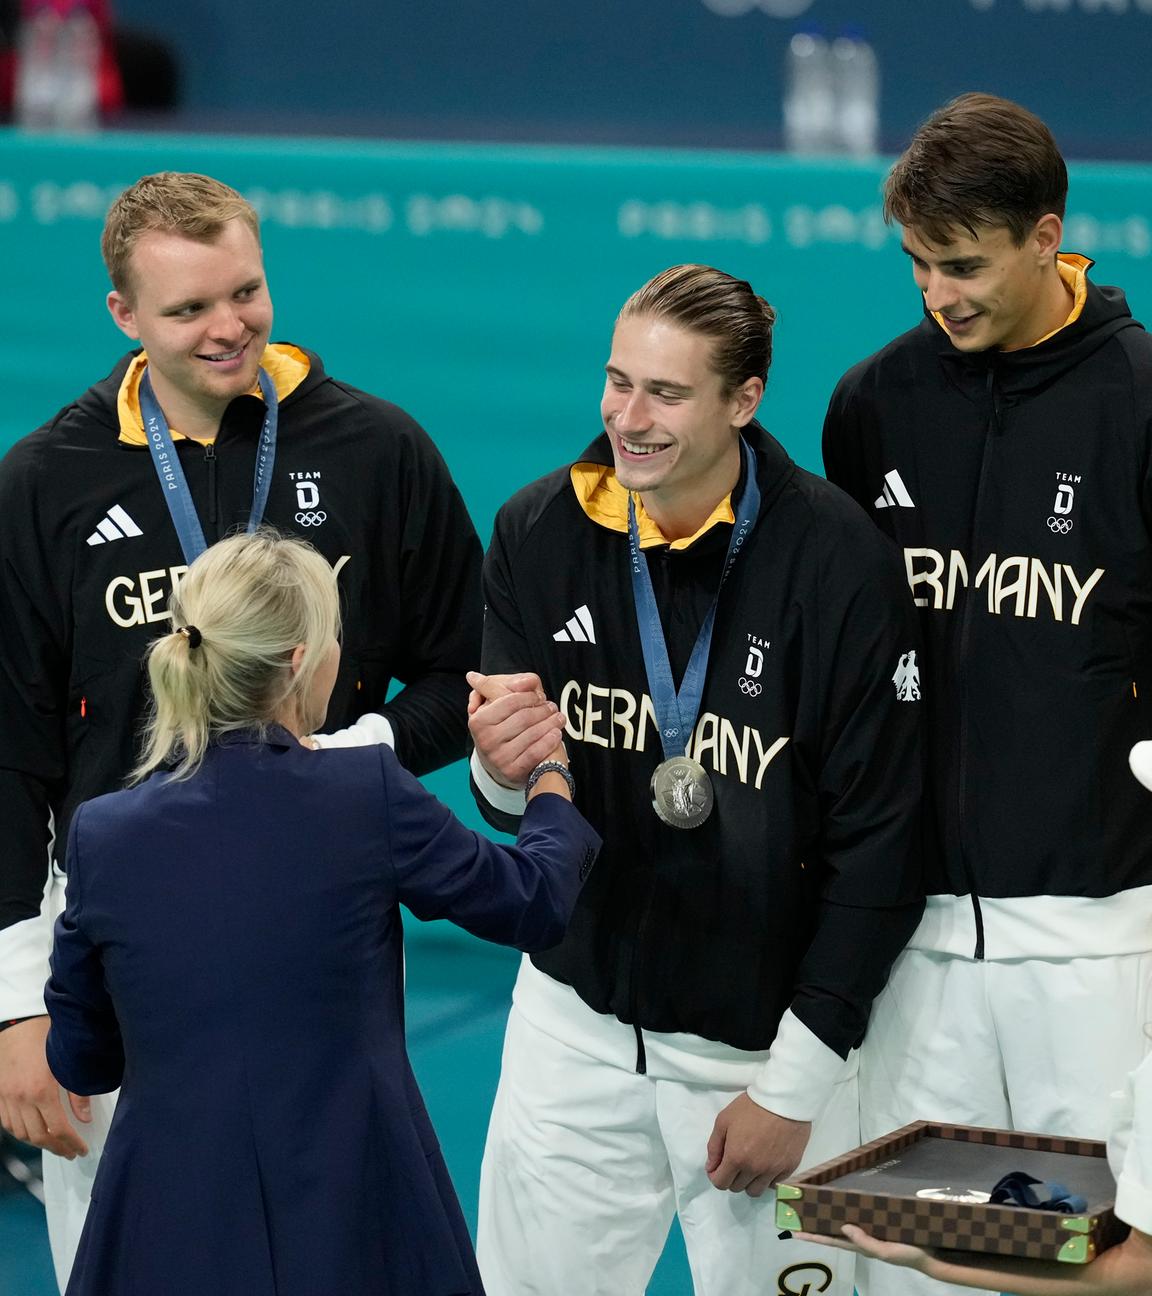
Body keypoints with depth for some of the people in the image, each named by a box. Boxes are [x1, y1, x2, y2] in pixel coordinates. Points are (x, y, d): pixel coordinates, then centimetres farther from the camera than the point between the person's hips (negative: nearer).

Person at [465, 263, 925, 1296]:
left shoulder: (840, 561, -16)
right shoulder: (538, 533, -4)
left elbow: (877, 848, -12)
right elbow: (521, 813, 5)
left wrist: (795, 1084, -11)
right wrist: (502, 772, -20)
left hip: (767, 1034, -3)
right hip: (577, 1017, 3)